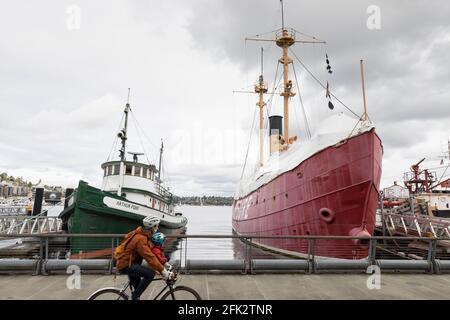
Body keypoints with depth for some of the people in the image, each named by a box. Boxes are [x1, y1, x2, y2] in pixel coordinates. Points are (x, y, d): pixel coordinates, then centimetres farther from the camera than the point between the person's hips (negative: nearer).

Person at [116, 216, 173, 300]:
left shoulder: (145, 235, 6)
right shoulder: (140, 238, -26)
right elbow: (149, 257, -33)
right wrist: (162, 270, -31)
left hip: (129, 263, 11)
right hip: (125, 265, -11)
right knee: (150, 273, -23)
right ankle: (135, 297, -10)